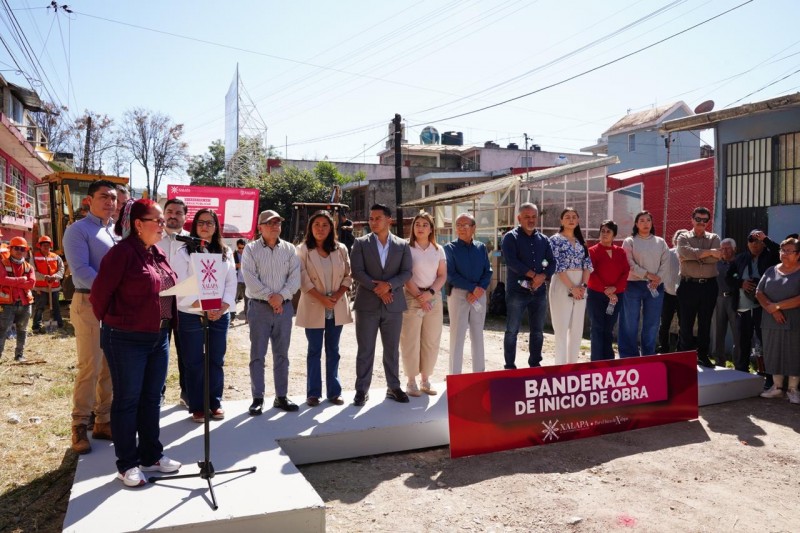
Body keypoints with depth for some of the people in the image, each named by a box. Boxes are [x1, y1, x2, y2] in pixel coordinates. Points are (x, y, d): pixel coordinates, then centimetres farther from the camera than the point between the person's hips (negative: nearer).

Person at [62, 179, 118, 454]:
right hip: (90, 304, -6)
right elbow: (80, 270, -16)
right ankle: (80, 426, 7)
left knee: (112, 368, 9)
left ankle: (104, 421, 19)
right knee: (90, 367, -5)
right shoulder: (78, 230, -4)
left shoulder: (118, 231, 16)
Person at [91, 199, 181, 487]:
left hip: (159, 337, 8)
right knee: (127, 401, 5)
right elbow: (100, 292, -13)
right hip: (127, 339, -7)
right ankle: (127, 464, 17)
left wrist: (167, 321, 11)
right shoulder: (122, 252, -14)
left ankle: (151, 456, 27)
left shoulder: (158, 253, 10)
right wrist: (113, 322, -1)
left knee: (152, 399, 15)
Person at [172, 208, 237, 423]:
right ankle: (196, 406, 13)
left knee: (216, 360, 9)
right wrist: (202, 306, -19)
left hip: (220, 315, 3)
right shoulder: (184, 252, -1)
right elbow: (180, 285, -9)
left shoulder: (225, 252, 11)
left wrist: (223, 306, -11)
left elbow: (231, 282, 5)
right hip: (191, 315, -3)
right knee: (194, 362, 3)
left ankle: (215, 402, 21)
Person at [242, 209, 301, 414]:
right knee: (257, 354, 1)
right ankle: (257, 398, 8)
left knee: (282, 354, 8)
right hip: (259, 307, -3)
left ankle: (281, 397, 17)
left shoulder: (289, 249, 8)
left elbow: (295, 277, -1)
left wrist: (281, 295, -14)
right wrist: (269, 296, -15)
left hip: (284, 306, 3)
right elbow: (250, 278, -10)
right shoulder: (251, 249, 1)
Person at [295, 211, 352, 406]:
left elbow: (348, 275, 5)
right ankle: (313, 393, 12)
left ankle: (334, 391, 17)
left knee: (333, 350, 10)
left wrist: (338, 295, -10)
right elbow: (303, 279, -9)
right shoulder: (303, 250, -3)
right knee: (314, 351, 5)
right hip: (314, 307, -3)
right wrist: (322, 298, -16)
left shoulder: (340, 249, 5)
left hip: (337, 307, 3)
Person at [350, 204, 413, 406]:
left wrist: (388, 285, -16)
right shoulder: (360, 243, 2)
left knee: (392, 349, 10)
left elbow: (407, 272, 0)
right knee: (365, 350, 3)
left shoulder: (402, 245, 7)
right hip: (367, 304, -1)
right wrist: (376, 288, -15)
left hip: (393, 304, 2)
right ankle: (362, 389, 13)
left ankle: (393, 387, 22)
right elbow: (357, 271, -6)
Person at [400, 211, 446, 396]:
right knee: (410, 341, -1)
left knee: (431, 341, 6)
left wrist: (430, 293, -10)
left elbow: (442, 276, 6)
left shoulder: (438, 250, 10)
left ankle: (425, 380, 16)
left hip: (434, 298, 4)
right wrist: (419, 296, -13)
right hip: (412, 298, -4)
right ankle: (411, 382, 7)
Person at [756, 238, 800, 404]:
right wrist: (771, 309, -11)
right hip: (771, 321, 4)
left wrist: (777, 305, -15)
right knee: (774, 353, 8)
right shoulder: (771, 270, 9)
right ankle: (777, 387, 19)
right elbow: (759, 292, 4)